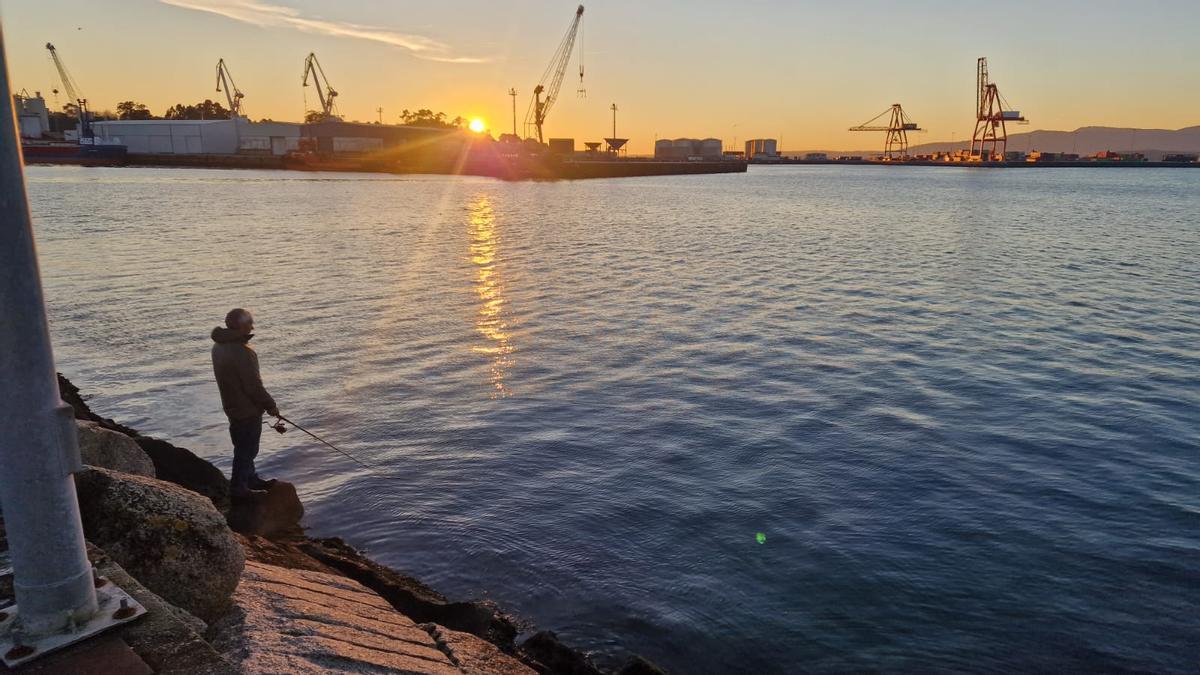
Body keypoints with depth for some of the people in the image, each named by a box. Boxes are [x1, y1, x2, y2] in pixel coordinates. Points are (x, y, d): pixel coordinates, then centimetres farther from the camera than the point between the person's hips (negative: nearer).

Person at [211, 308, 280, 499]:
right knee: (247, 449, 3)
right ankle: (238, 488, 13)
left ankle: (251, 479, 36)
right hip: (247, 409, -10)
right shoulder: (243, 353, -27)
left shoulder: (219, 346, 4)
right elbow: (254, 386, -24)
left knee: (244, 447, 22)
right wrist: (270, 405, -11)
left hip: (233, 405, 10)